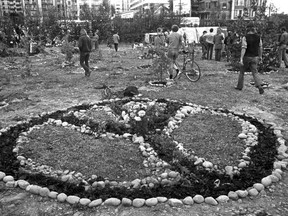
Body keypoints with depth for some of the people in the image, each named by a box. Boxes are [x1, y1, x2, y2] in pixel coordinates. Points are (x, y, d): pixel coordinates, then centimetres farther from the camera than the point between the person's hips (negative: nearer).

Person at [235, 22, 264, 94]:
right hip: (254, 58, 3)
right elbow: (260, 48, 9)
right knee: (255, 73, 1)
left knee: (242, 71, 15)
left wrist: (241, 59, -22)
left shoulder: (245, 37, -12)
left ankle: (239, 86, 22)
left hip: (246, 57, -3)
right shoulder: (258, 37, 2)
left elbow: (243, 48, -20)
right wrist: (260, 56, 21)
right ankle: (259, 86, -17)